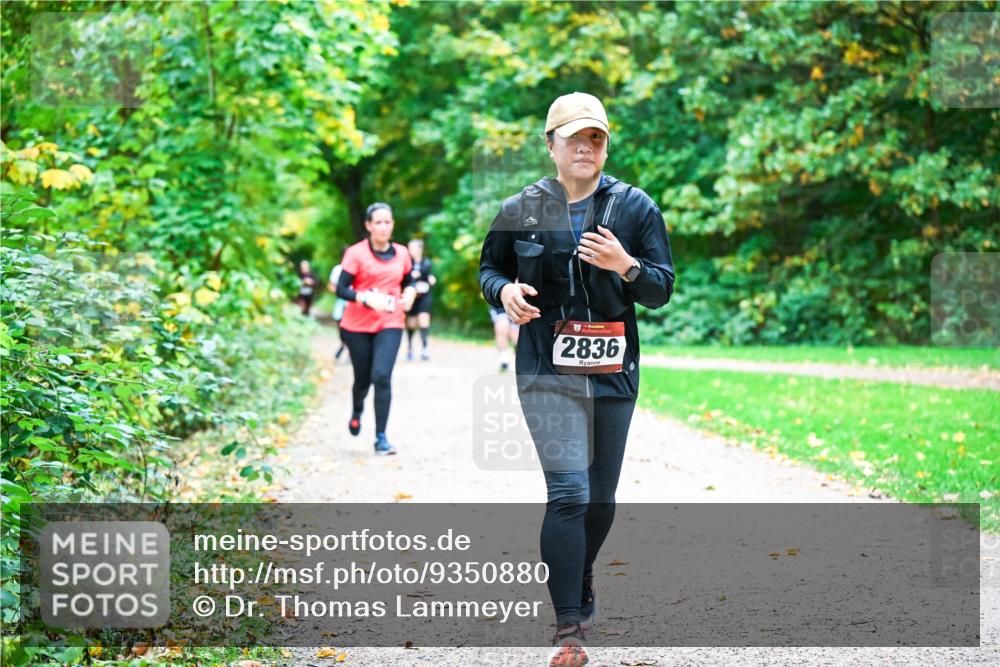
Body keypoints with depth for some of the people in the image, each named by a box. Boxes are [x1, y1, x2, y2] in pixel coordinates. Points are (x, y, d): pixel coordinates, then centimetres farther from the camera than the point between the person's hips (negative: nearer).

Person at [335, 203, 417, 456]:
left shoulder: (401, 254, 5)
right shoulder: (356, 254, -7)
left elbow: (408, 281, 20)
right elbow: (341, 289, -11)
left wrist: (410, 294, -3)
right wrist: (367, 298, -27)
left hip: (390, 325, 1)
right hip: (358, 326, -1)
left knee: (382, 377, -15)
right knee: (363, 379, 10)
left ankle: (381, 438, -11)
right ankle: (357, 412, 46)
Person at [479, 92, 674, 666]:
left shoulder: (635, 207, 2)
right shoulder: (522, 210, 2)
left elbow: (662, 289, 2)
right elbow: (490, 266, 15)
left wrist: (626, 266, -19)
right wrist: (504, 290, -8)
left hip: (614, 371, 2)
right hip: (548, 371, -2)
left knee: (602, 497, 13)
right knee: (569, 492, -15)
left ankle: (582, 589, 40)